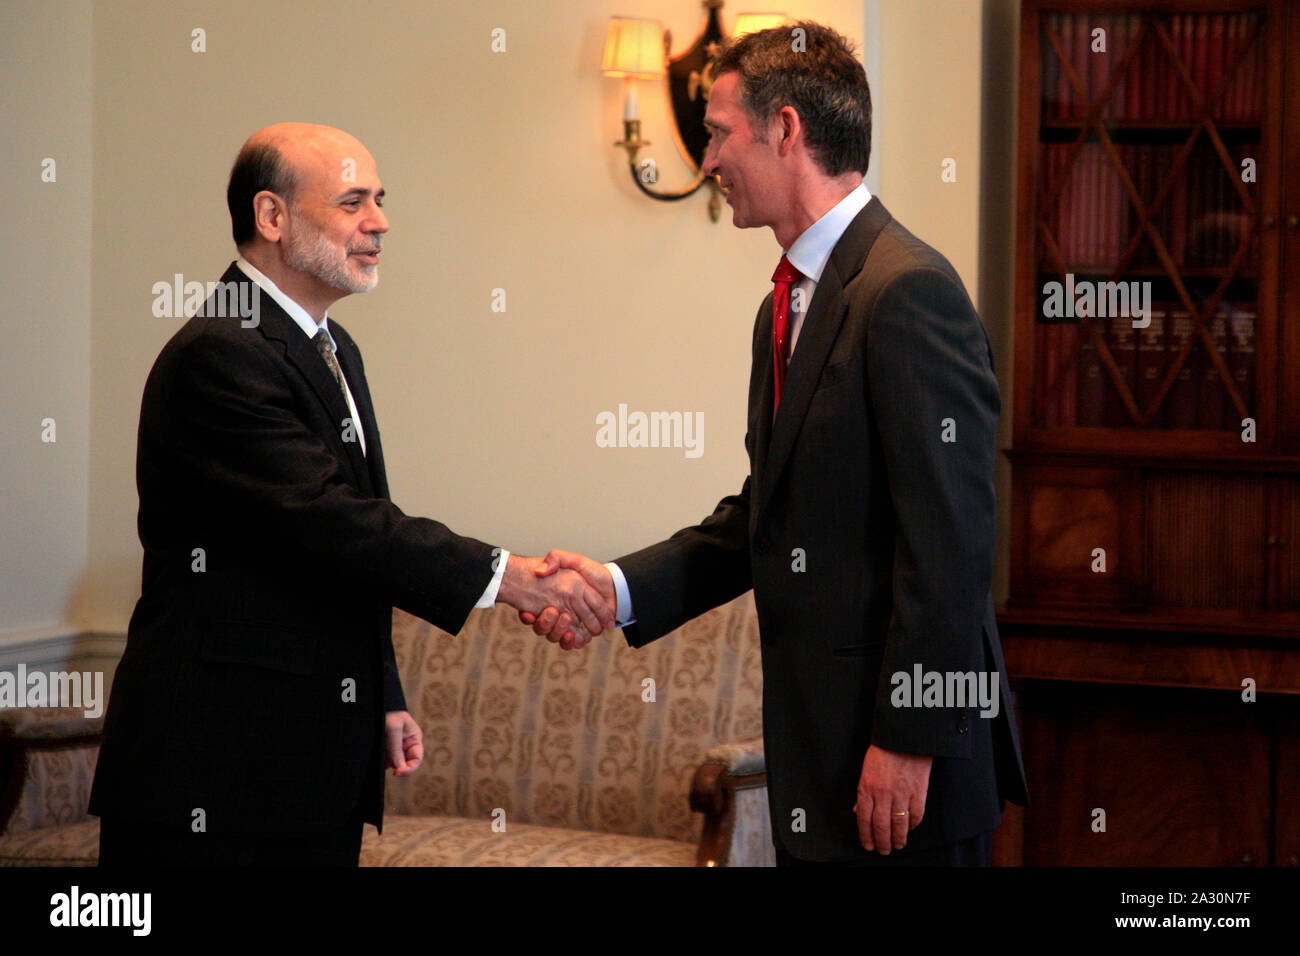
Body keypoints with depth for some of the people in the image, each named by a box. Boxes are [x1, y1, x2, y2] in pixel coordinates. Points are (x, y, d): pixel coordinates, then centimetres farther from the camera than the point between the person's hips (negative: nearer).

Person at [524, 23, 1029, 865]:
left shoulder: (908, 290, -16)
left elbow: (948, 537, -20)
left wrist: (909, 740, -21)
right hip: (818, 754, 9)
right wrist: (621, 587, 5)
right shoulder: (792, 303, 15)